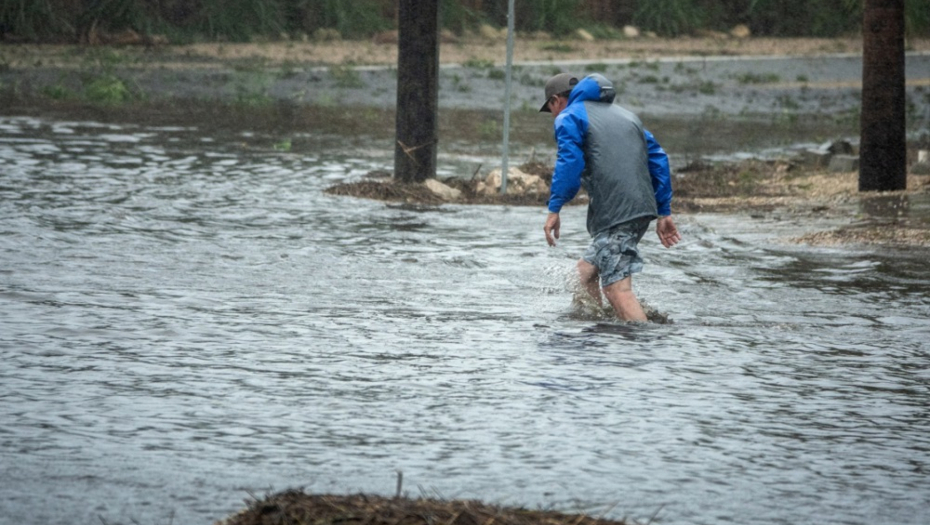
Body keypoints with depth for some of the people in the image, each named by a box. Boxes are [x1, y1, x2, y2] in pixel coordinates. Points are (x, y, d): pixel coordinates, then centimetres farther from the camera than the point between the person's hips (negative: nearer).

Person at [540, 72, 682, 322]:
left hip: (612, 215, -8)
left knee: (618, 288, -14)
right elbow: (658, 159, 22)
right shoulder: (626, 115, 27)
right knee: (586, 270, 21)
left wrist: (554, 209, -13)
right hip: (643, 209, 8)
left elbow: (569, 163, -13)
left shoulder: (569, 117, 5)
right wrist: (664, 213, 21)